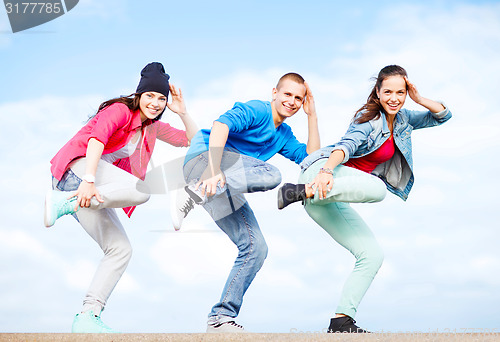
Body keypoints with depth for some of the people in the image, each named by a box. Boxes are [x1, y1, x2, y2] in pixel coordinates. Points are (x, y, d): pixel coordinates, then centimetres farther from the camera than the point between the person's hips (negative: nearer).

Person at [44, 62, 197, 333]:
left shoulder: (153, 126, 22)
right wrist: (89, 179, -34)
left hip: (92, 188, 9)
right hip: (78, 166, -9)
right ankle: (62, 201, -28)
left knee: (120, 249, -4)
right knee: (139, 190, -31)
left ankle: (87, 318, -10)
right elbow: (96, 139, -21)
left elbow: (192, 140, 28)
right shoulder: (120, 110, -3)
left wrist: (182, 112, 10)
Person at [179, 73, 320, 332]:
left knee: (254, 249, 0)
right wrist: (214, 170, -33)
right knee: (271, 175, -32)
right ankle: (200, 190, -36)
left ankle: (221, 319, 3)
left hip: (225, 180, 9)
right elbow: (221, 124, -20)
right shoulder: (258, 111, -3)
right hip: (203, 159, -9)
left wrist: (311, 115, 14)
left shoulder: (283, 135, 25)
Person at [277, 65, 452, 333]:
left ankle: (341, 321, -4)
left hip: (336, 194, 8)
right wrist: (326, 171, -42)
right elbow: (346, 145, -23)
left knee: (372, 256, -2)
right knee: (377, 188, -37)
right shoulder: (369, 119, -5)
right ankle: (300, 190, -35)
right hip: (322, 172, -8)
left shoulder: (403, 120, 18)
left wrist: (418, 99, 4)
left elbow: (442, 115, 23)